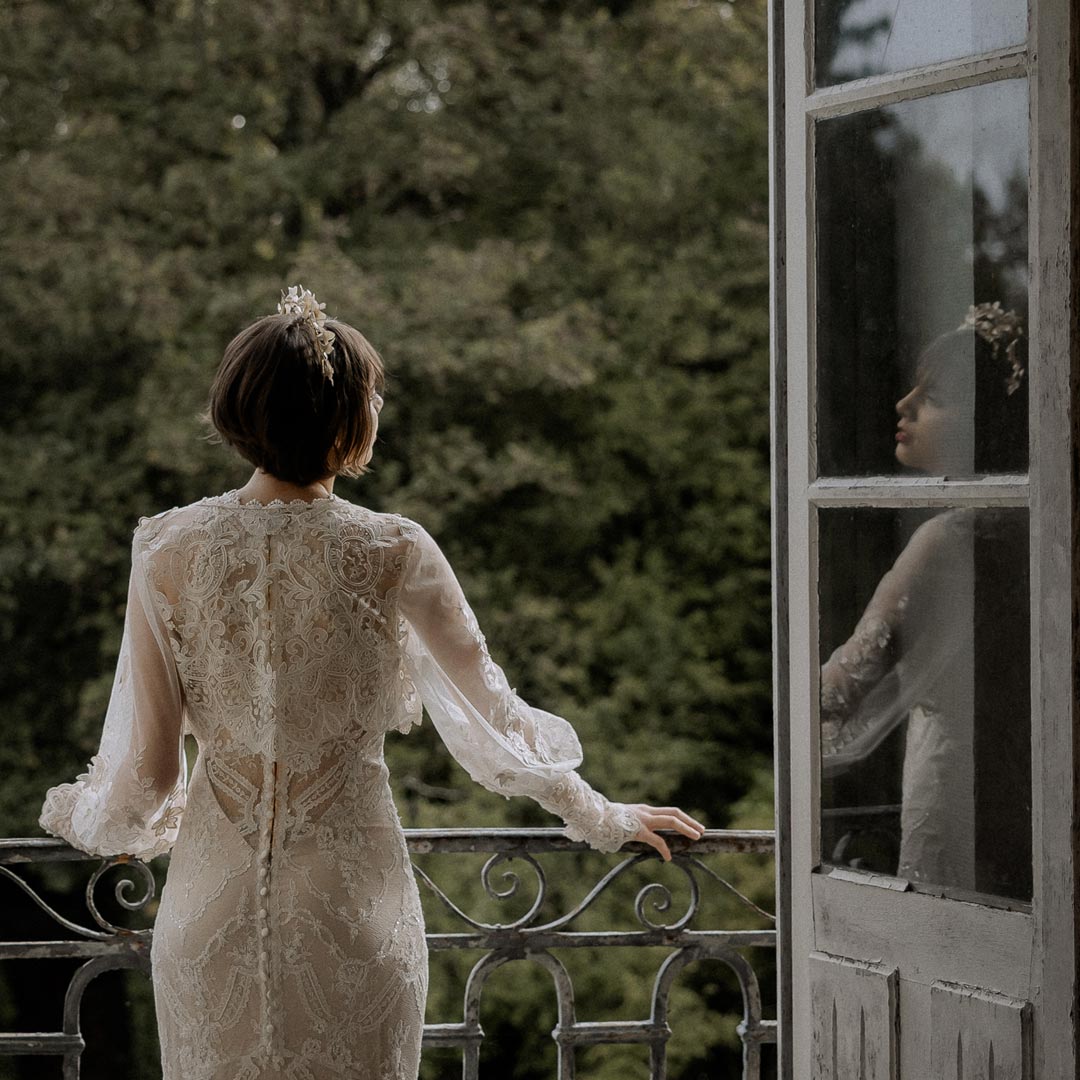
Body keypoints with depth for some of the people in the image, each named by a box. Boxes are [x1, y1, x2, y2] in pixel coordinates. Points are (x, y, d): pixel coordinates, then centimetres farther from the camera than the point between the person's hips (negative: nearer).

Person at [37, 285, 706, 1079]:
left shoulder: (168, 551, -8)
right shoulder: (392, 554, -12)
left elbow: (145, 768, -3)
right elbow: (495, 714, 1)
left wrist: (87, 819, 20)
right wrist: (602, 817, 18)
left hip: (213, 900, 2)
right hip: (351, 894, -2)